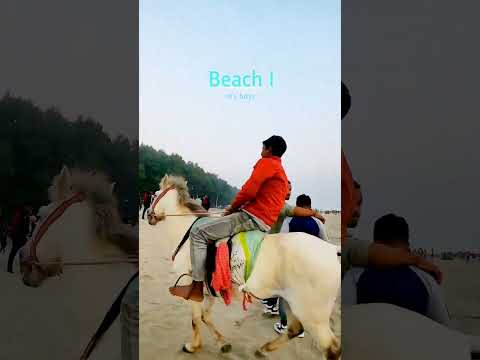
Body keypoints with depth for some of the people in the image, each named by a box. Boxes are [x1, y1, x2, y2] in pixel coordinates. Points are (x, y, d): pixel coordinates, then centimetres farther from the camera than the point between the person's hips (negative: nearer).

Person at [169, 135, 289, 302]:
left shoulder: (266, 163, -4)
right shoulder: (281, 173, 25)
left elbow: (249, 190, -15)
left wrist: (233, 207, 1)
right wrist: (239, 207, 16)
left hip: (254, 217, -10)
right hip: (267, 223, 11)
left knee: (198, 232, -12)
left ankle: (197, 288, -13)